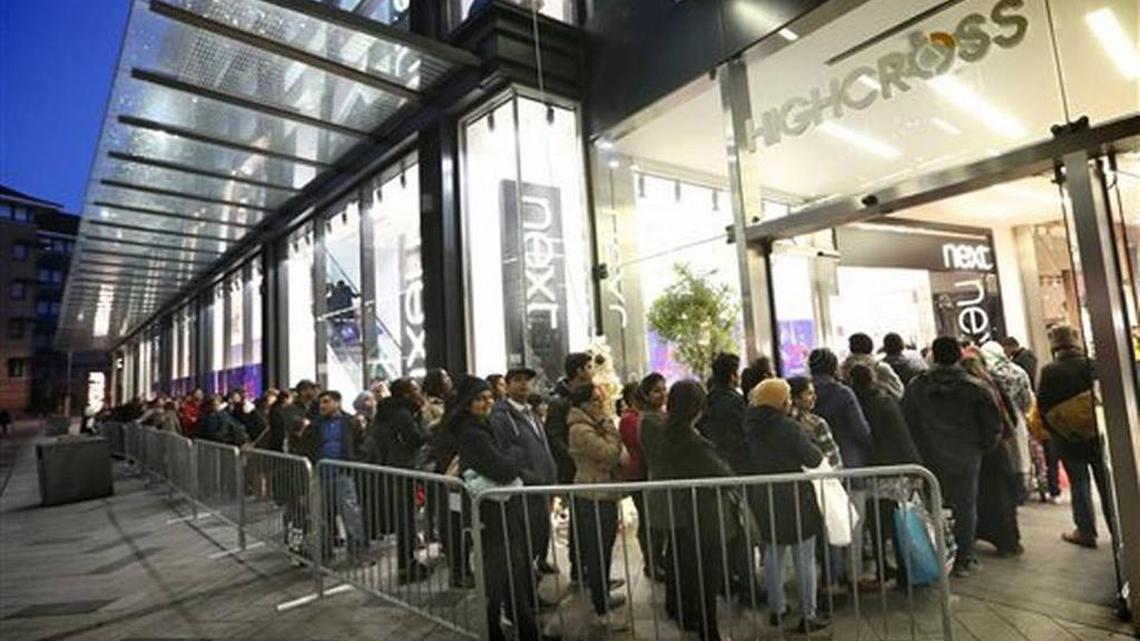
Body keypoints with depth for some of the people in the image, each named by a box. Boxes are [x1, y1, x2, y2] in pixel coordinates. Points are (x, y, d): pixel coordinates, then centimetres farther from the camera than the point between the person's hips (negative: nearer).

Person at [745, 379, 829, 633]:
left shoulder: (752, 428, 0)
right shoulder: (788, 427, -18)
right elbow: (814, 459, -10)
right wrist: (808, 442, 7)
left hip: (763, 498, 6)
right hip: (794, 497, -6)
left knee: (773, 554, 17)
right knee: (804, 557, 6)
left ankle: (777, 608, 28)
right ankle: (808, 615, 14)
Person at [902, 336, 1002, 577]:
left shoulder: (916, 386, -6)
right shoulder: (973, 387, -9)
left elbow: (906, 421, -2)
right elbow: (992, 423, -6)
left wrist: (918, 451, 9)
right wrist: (983, 446, 11)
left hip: (930, 459, 1)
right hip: (965, 458, -1)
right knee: (965, 507, 11)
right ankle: (963, 559, 16)